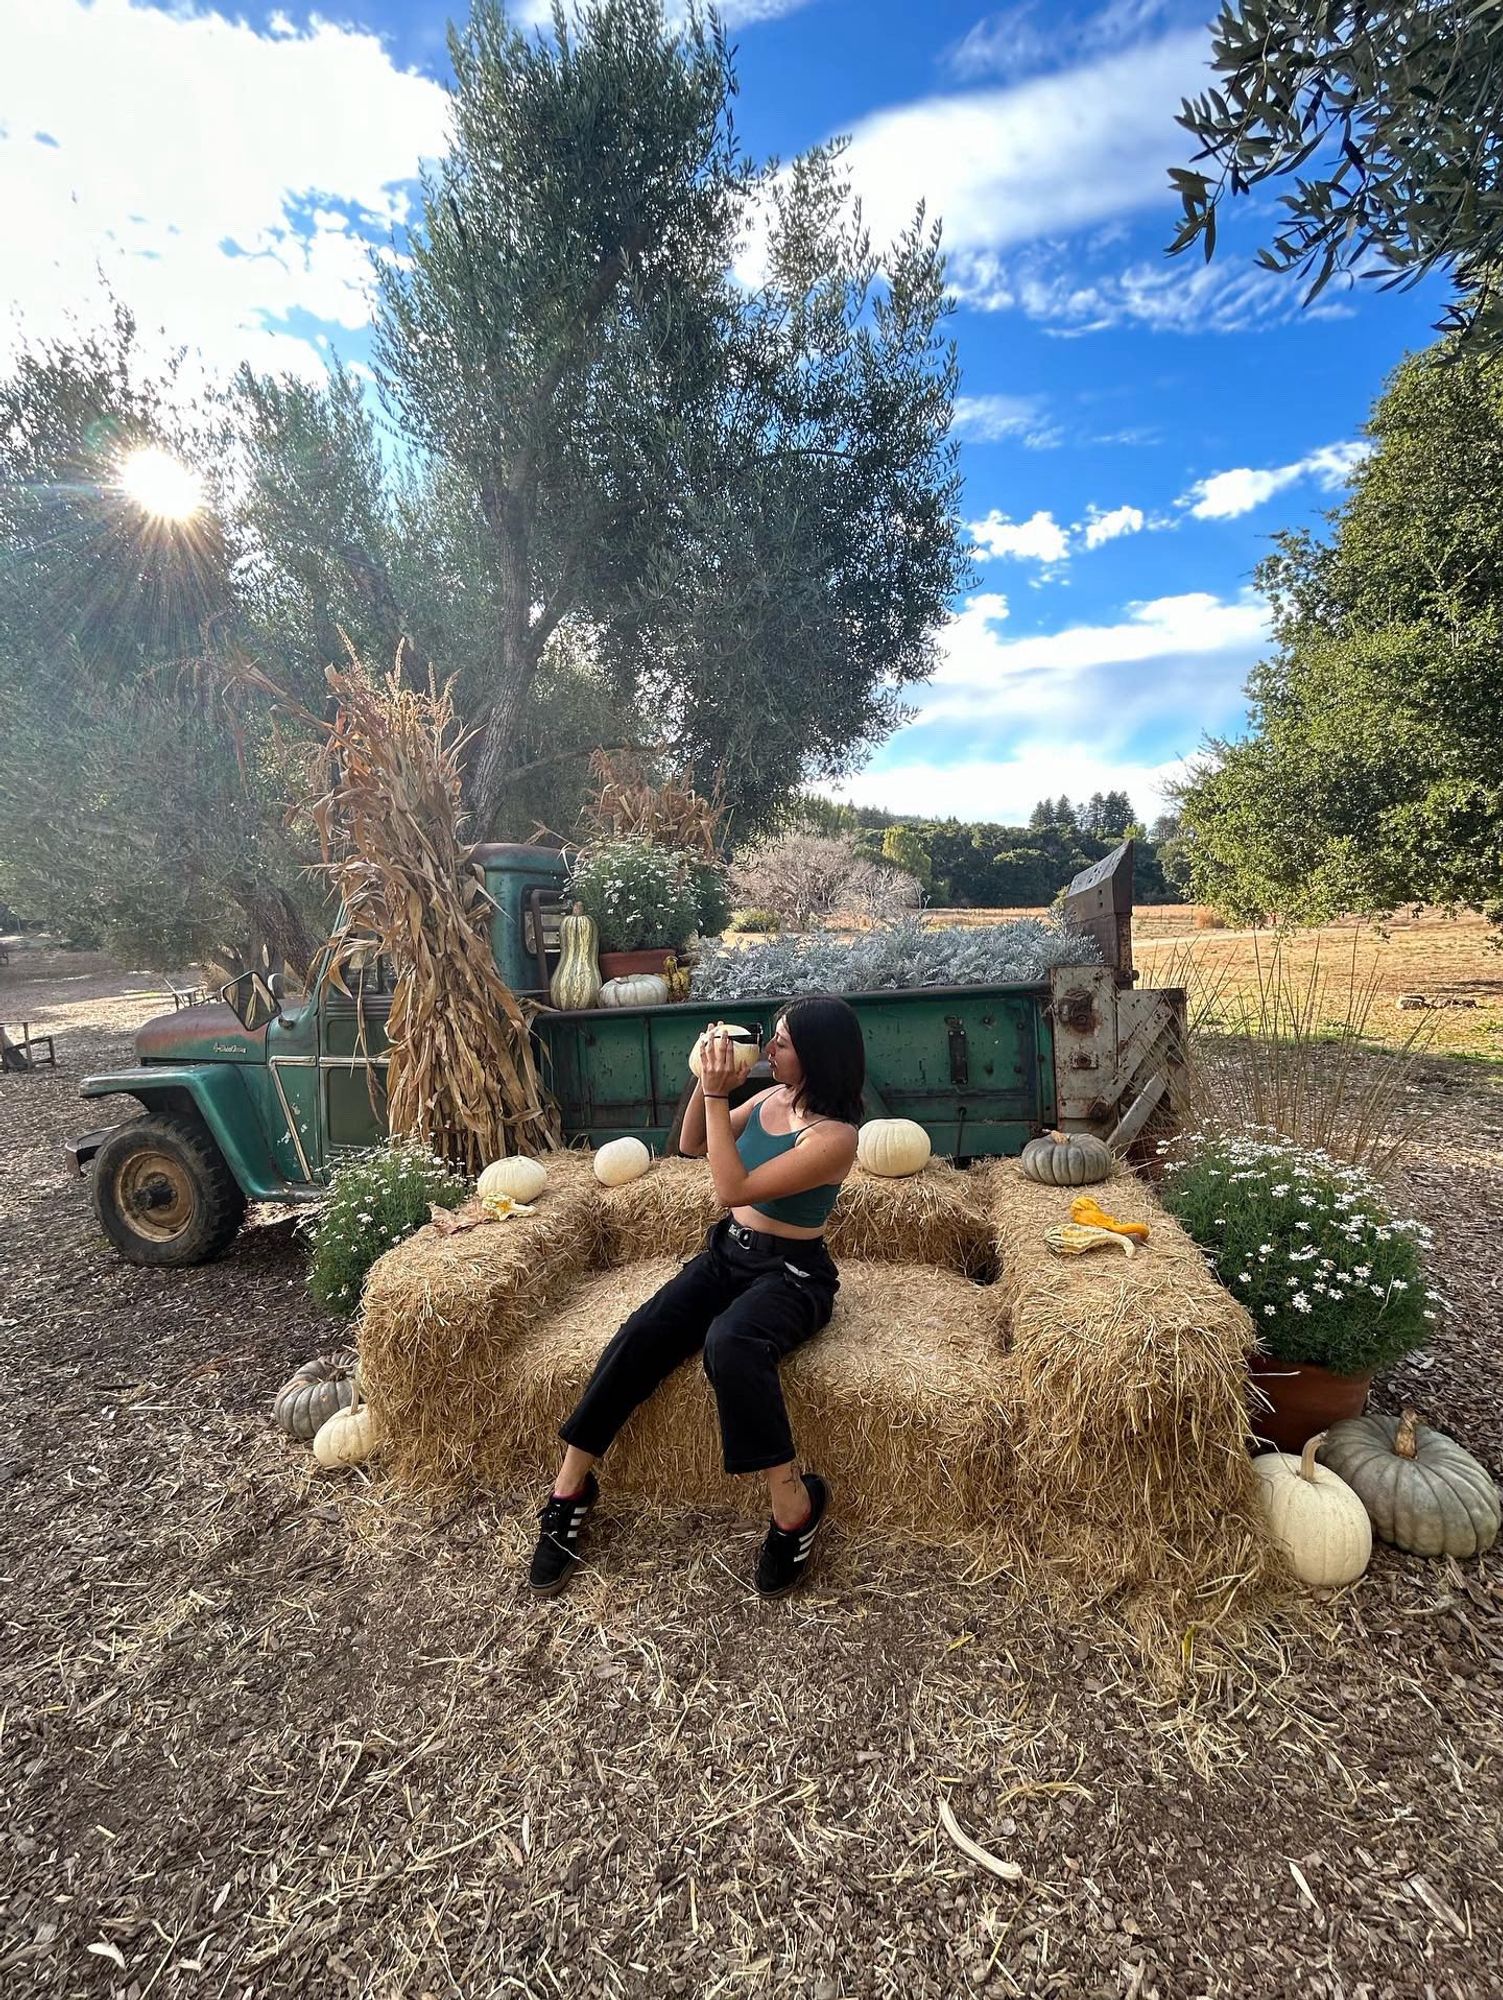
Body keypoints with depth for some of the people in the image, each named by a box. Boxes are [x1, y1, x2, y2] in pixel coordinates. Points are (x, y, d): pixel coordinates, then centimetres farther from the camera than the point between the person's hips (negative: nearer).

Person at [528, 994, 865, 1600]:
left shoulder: (834, 1136, -21)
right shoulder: (772, 1097, 2)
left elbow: (734, 1188, -26)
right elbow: (691, 1144, 11)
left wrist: (717, 1095, -25)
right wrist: (705, 1083, -6)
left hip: (791, 1274, -6)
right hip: (726, 1253, 7)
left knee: (729, 1344, -38)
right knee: (639, 1335, -17)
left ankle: (794, 1504, -20)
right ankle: (569, 1490, -3)